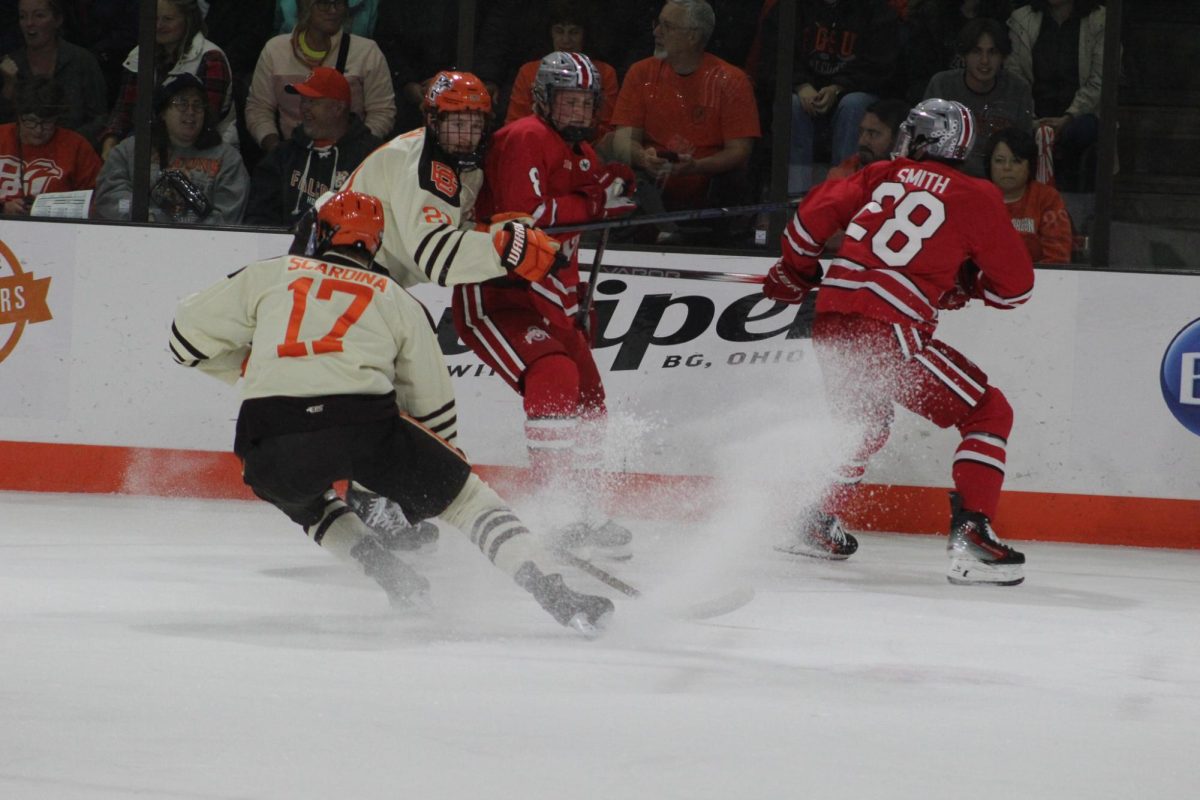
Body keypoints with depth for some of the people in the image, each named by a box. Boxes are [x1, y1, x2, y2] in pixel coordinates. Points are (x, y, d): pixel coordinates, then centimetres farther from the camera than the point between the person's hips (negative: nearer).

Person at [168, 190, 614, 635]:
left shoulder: (268, 275, 23)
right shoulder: (396, 299, 25)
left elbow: (188, 336, 22)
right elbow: (433, 405, 28)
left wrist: (245, 364, 39)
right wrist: (442, 465, 45)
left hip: (271, 444, 1)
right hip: (364, 426, -1)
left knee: (305, 502, 35)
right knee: (463, 494, 16)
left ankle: (398, 583, 17)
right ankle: (555, 597, 1)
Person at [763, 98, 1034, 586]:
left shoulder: (884, 176, 15)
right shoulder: (976, 198, 4)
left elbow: (815, 213, 15)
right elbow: (1015, 288, 7)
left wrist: (794, 272, 32)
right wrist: (968, 284, 27)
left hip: (830, 320, 6)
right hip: (889, 330, -6)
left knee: (864, 422, 33)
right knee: (989, 414, 3)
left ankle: (815, 525, 37)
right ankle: (970, 537, -12)